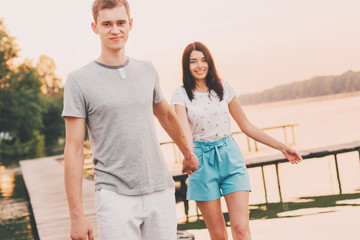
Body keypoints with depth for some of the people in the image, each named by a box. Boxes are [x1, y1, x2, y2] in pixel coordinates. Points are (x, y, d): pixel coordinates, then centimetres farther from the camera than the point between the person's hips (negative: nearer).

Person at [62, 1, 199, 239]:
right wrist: (77, 215, -8)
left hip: (161, 192, 4)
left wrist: (188, 153, 41)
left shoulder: (147, 70, 10)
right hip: (115, 195, -4)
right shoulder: (79, 80, -2)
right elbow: (74, 150, -4)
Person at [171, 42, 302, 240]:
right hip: (202, 160, -1)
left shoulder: (223, 88, 8)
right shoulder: (181, 94, 1)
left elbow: (246, 126, 14)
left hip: (230, 157, 2)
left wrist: (281, 147, 13)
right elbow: (184, 129, -15)